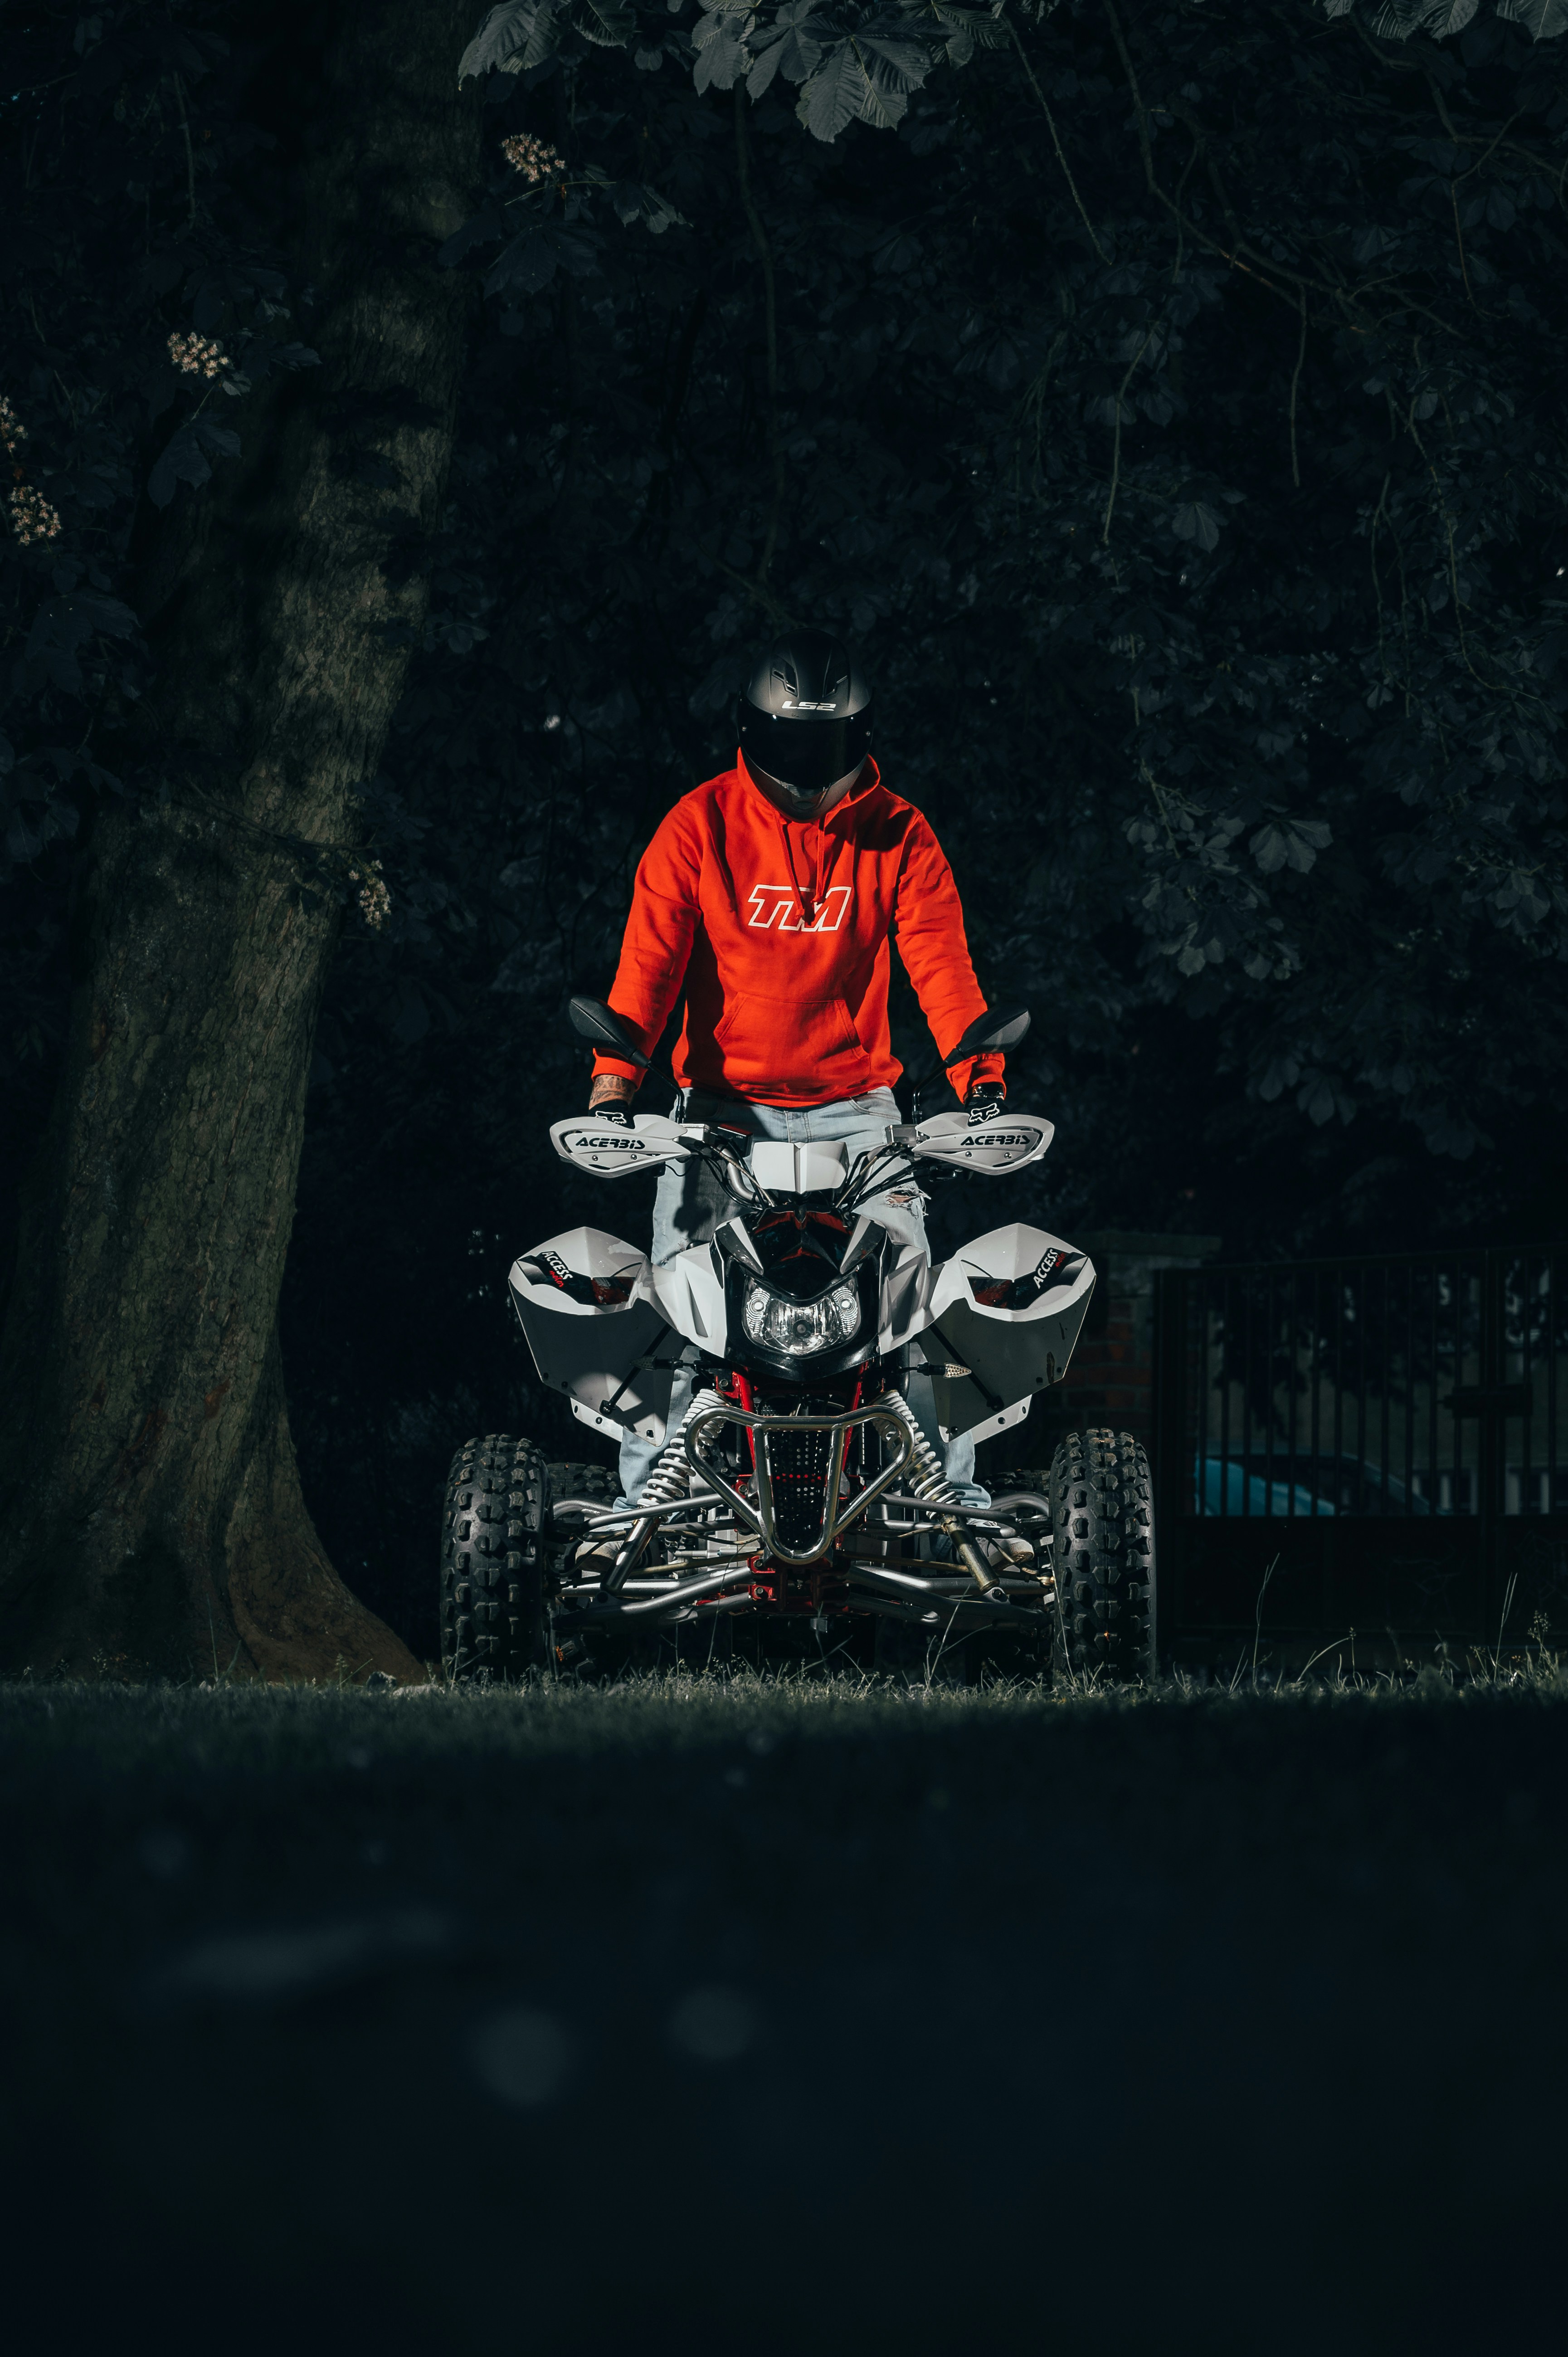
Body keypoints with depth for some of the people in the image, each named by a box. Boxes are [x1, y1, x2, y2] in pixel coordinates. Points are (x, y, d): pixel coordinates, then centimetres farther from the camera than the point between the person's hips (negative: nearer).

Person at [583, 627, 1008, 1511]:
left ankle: (955, 1491, -7)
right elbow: (650, 958, -8)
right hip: (723, 1099, 0)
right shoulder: (700, 827, 0)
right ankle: (646, 1491, -5)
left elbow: (941, 962, -7)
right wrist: (612, 1085, -23)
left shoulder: (898, 835, 2)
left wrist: (981, 1082, -24)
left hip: (855, 1104, 0)